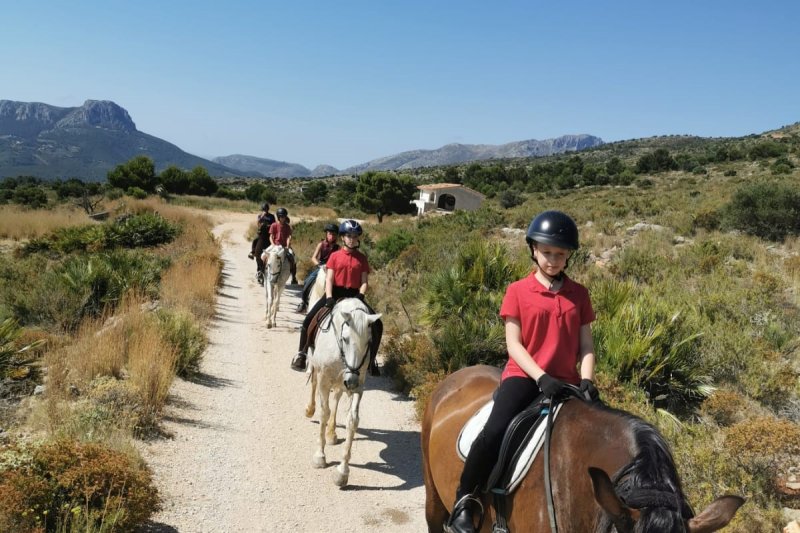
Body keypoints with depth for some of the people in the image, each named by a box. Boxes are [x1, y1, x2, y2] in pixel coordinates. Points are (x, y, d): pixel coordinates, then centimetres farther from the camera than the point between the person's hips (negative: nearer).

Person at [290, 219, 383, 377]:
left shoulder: (362, 258, 7)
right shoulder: (335, 256, 3)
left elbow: (364, 281, 2)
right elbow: (329, 279, -3)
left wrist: (360, 295, -17)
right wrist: (329, 298, -19)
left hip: (354, 294, 1)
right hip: (335, 293, -1)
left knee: (377, 325, -13)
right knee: (309, 320, -17)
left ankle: (371, 360, 4)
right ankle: (301, 354, 3)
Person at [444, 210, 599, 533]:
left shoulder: (579, 294, 8)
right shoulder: (518, 291, -1)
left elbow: (586, 345, 6)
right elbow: (513, 344, -5)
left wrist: (587, 380, -11)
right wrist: (540, 377, -18)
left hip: (565, 381, 4)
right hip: (524, 376, -4)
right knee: (495, 430, -28)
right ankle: (463, 504, -10)